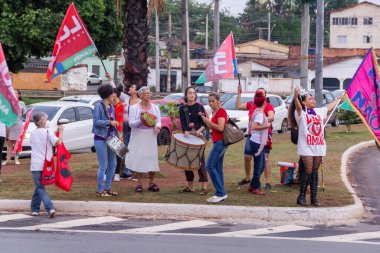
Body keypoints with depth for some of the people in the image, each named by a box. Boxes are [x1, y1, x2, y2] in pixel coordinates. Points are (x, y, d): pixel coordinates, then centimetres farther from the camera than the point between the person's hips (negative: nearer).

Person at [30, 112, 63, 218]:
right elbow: (58, 142, -18)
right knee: (39, 187, 16)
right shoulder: (47, 132, -7)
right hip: (45, 164, -1)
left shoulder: (32, 133, 6)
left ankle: (50, 208, -17)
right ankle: (35, 208, 20)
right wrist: (60, 132, -3)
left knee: (40, 187, 0)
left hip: (35, 165, 1)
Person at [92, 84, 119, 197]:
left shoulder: (111, 107, 12)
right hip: (100, 138, -8)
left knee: (112, 164, 10)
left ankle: (107, 188, 20)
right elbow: (96, 121, -16)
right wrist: (109, 122, -21)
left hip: (110, 138, 8)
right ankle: (100, 190, 3)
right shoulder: (99, 106, -10)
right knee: (103, 165, -5)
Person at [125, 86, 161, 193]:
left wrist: (157, 127, -14)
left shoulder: (155, 107, 10)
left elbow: (159, 121, 9)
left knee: (152, 159, -1)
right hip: (138, 136, -2)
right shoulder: (134, 108, 0)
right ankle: (139, 183, 5)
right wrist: (140, 120, -23)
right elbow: (131, 123, -5)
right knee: (138, 159, -4)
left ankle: (151, 183, 10)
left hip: (151, 136, 3)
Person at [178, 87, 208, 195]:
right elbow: (183, 123, -3)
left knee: (200, 161, -7)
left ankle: (204, 187, -8)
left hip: (198, 136, -3)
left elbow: (205, 123, -1)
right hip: (186, 136, 3)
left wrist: (199, 130, -20)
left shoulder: (199, 107, 1)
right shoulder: (182, 108, 7)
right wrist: (186, 132, -22)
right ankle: (190, 186, 16)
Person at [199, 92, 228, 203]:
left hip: (220, 142, -10)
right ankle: (221, 194, 11)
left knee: (210, 165, -14)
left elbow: (220, 128, -21)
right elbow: (212, 127, 20)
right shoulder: (214, 112, 17)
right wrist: (204, 118, 10)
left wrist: (208, 121, -15)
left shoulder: (221, 111, -12)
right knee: (217, 167, 9)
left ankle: (220, 193, -15)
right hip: (217, 142, 10)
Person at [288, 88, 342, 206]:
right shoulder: (300, 112, -5)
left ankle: (314, 198, 10)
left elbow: (330, 107, 33)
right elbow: (298, 106, -27)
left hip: (319, 147, 6)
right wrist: (296, 97, -49)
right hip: (306, 148, -6)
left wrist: (339, 98, 46)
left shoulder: (319, 111, 16)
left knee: (315, 172, 7)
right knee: (308, 171, -8)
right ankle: (301, 197, 2)